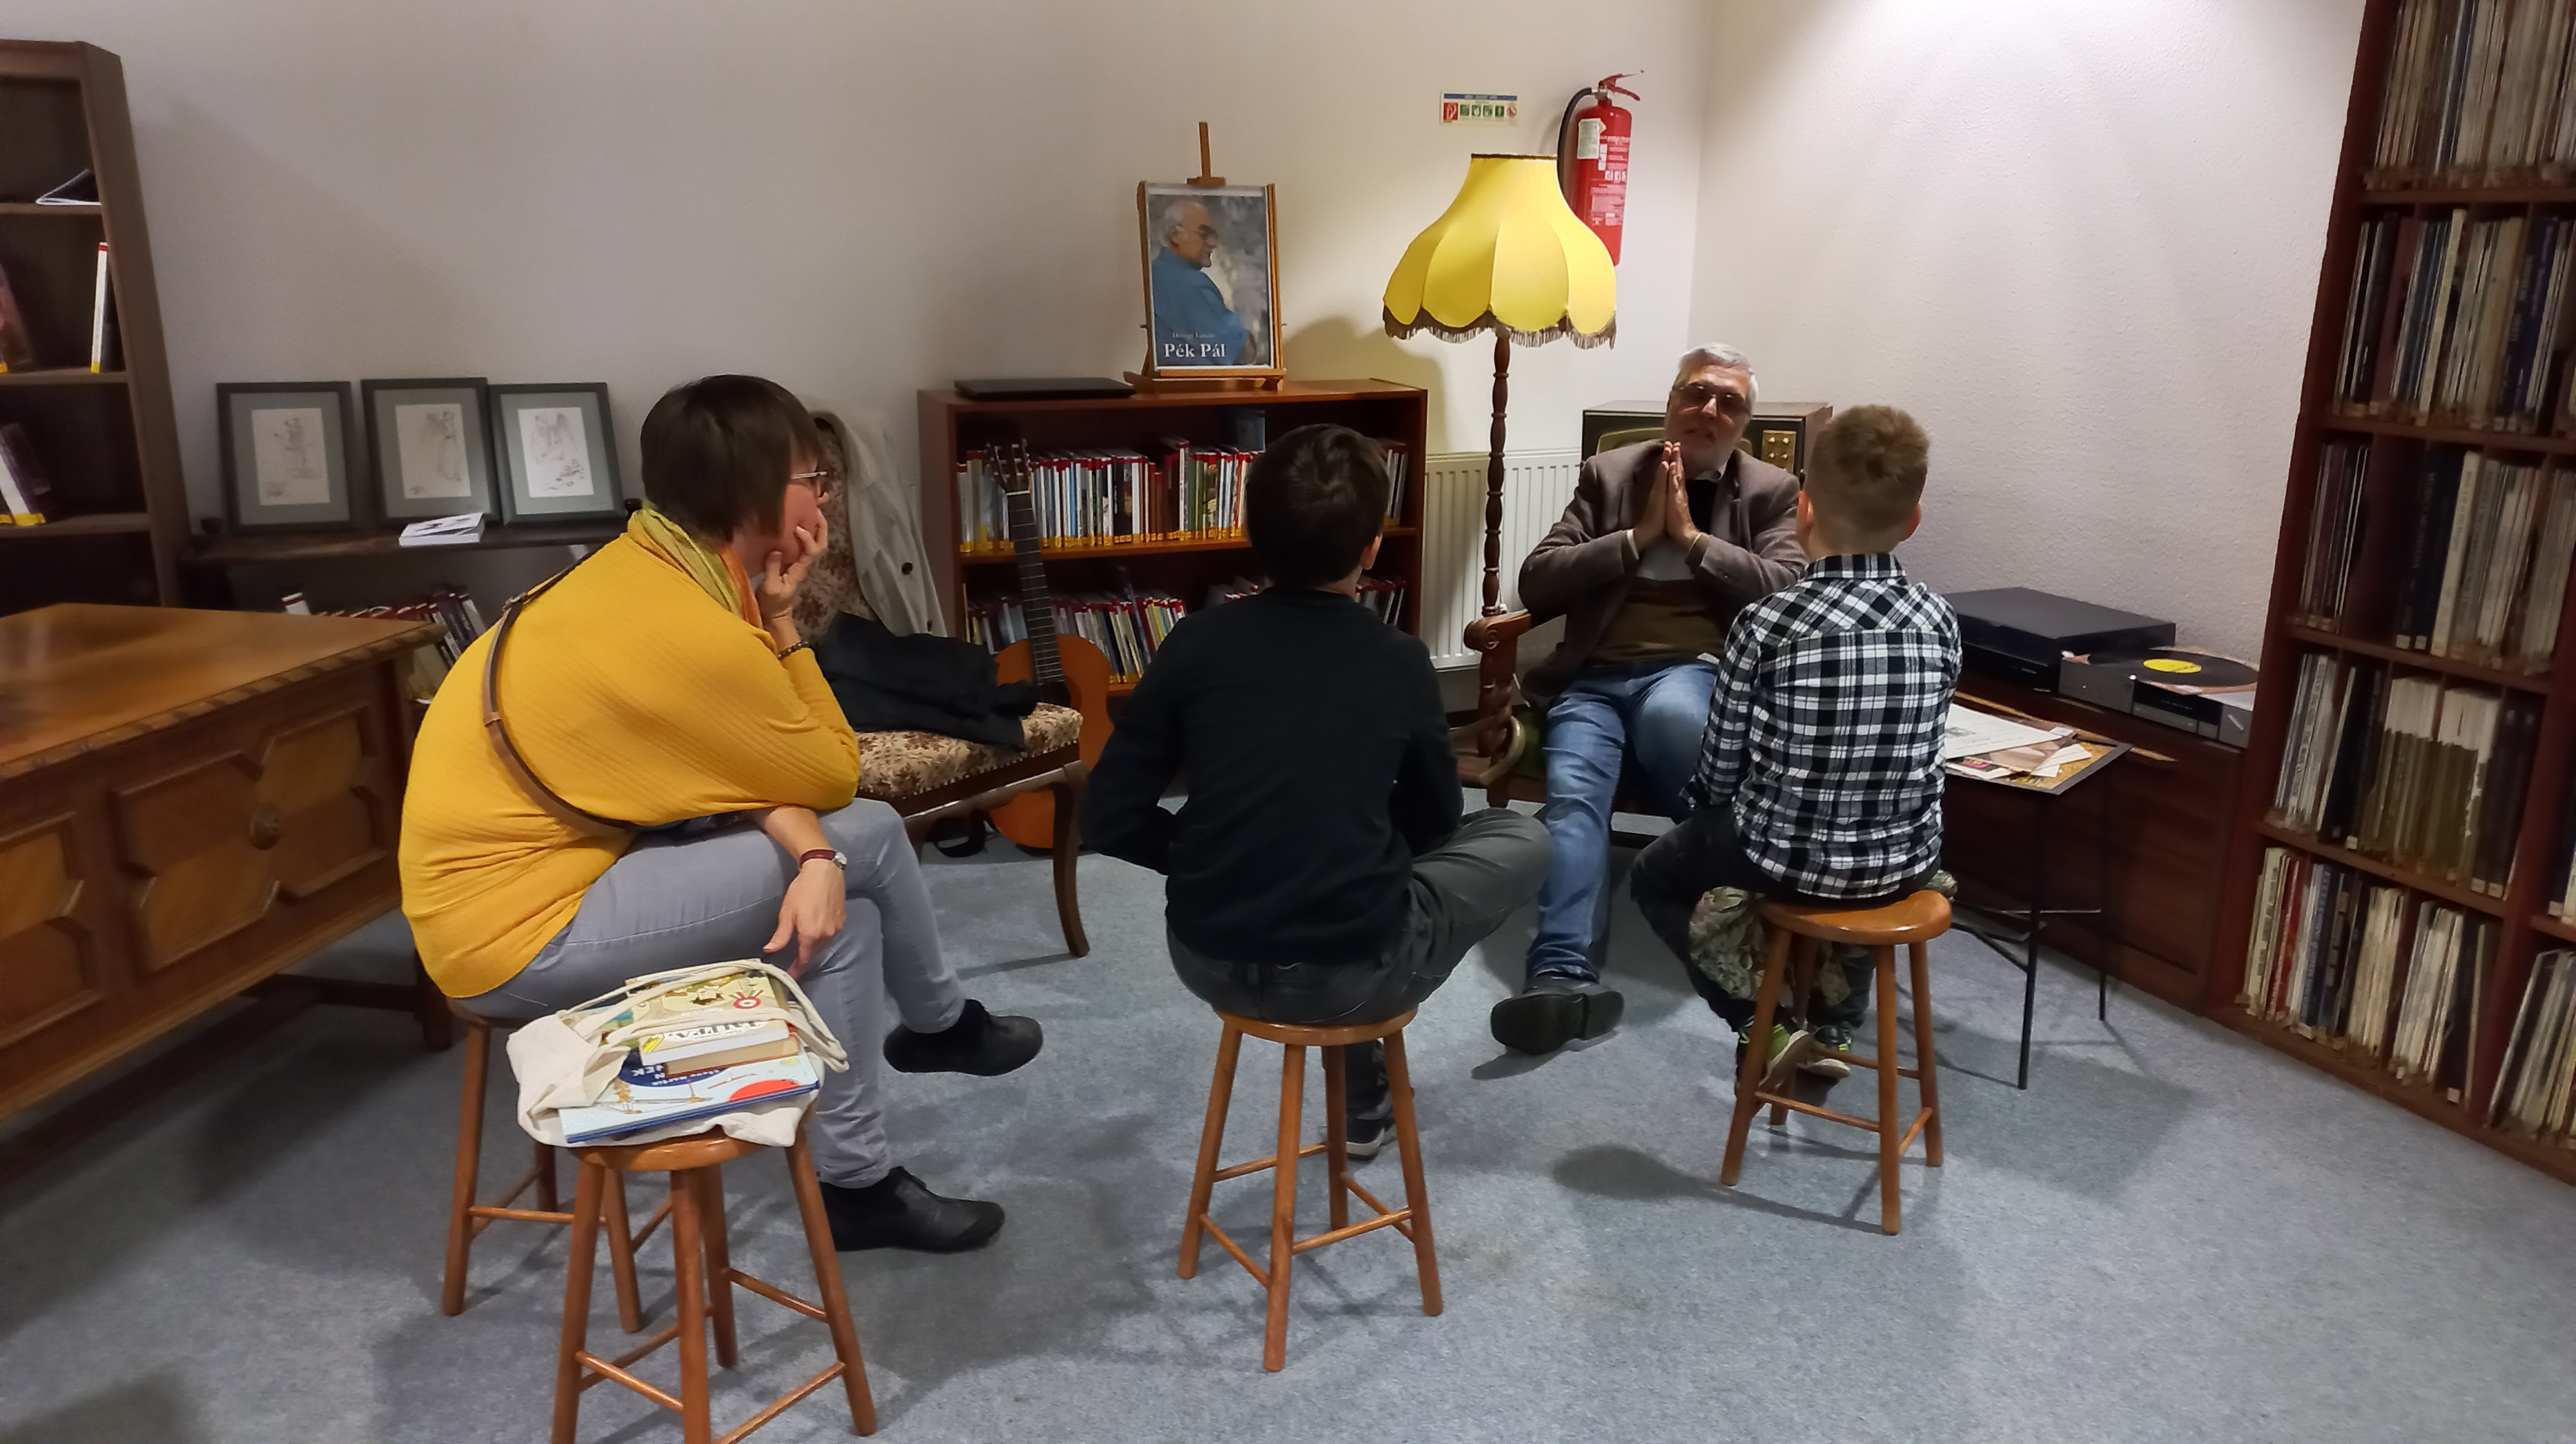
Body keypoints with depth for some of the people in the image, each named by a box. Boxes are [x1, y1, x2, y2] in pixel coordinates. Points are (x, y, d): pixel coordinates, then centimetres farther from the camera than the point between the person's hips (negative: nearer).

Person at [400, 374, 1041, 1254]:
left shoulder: (638, 571, 2)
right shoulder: (694, 635, -26)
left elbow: (744, 764, 0)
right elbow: (834, 779, -11)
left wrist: (813, 856, -18)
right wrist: (780, 624, -10)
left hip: (515, 871, 9)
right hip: (520, 932, -9)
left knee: (842, 884, 6)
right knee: (862, 838, -12)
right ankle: (940, 1024, 12)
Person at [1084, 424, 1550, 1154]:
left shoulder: (1198, 642, -3)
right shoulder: (1400, 661, -3)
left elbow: (1109, 820, -2)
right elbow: (1434, 823, 12)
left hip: (1209, 962, 3)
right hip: (1356, 973, -3)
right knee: (1523, 839, 21)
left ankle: (1363, 1098, 43)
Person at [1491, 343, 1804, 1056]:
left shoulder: (1772, 492, 16)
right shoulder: (1608, 474, 17)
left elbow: (1787, 595, -1)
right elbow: (1536, 584, 7)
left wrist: (1690, 536, -3)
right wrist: (1637, 537, -2)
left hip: (1695, 673, -1)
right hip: (1593, 679, 2)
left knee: (1671, 715, -39)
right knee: (1572, 794, -29)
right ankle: (1562, 976, -41)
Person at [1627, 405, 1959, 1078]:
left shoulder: (1766, 623, -19)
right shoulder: (1938, 619, -6)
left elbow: (1720, 767, -10)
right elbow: (1905, 750, 5)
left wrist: (1708, 806, 12)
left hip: (1785, 861, -4)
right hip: (1906, 864, 4)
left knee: (1655, 874, 25)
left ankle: (1763, 1021, 13)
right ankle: (1834, 1027, 33)